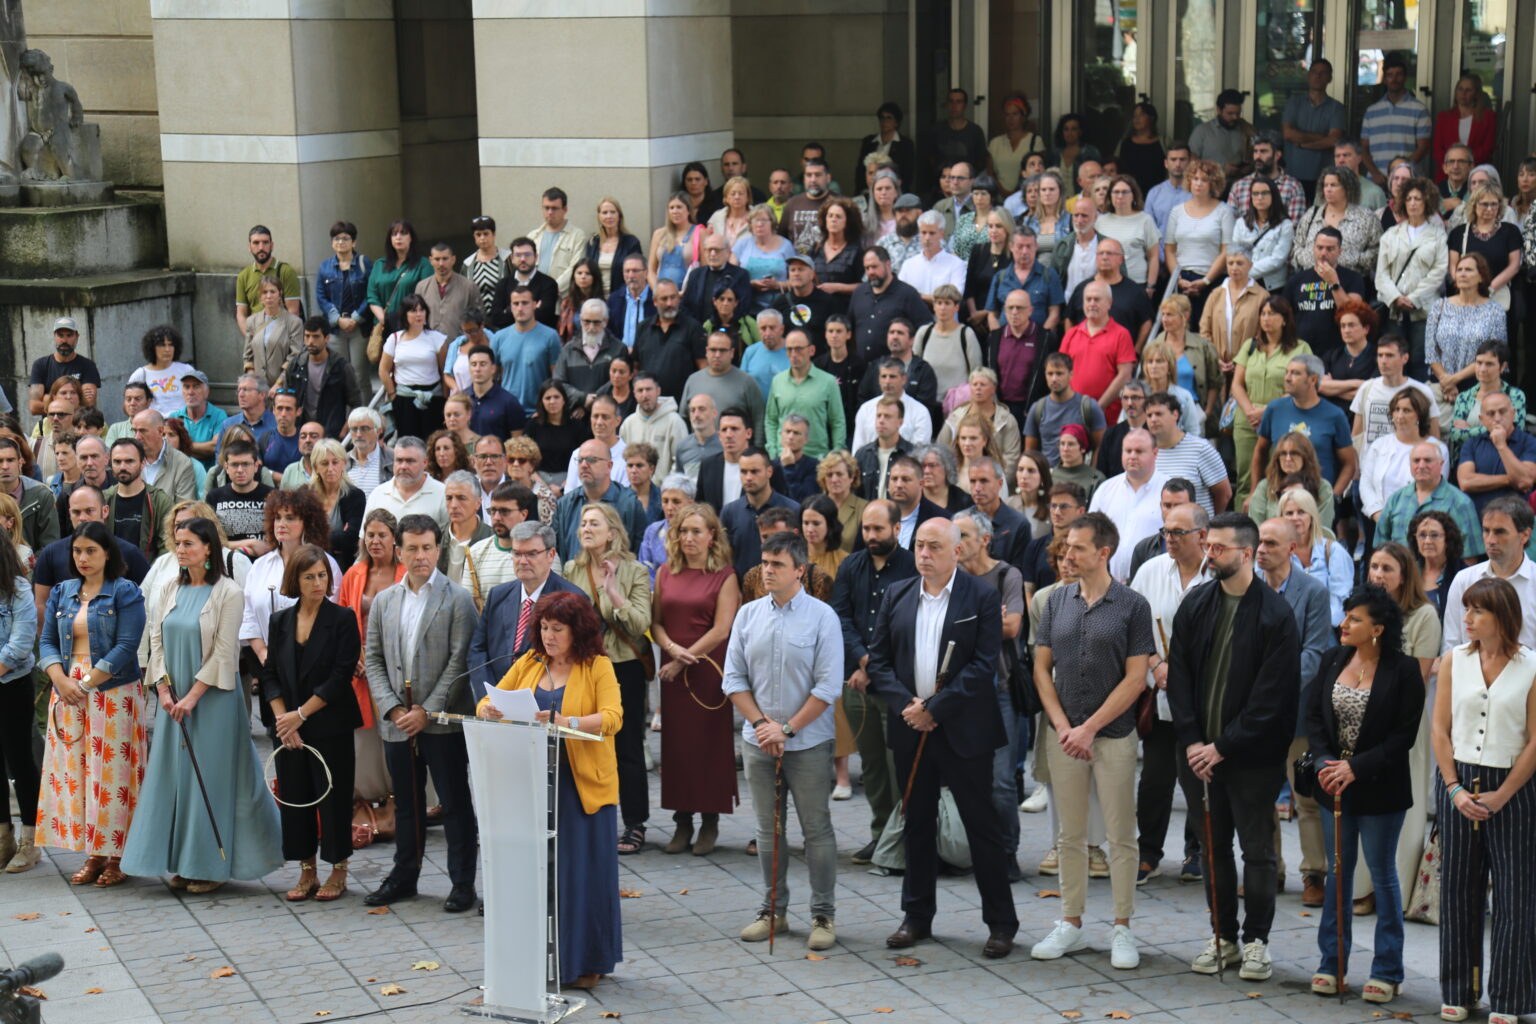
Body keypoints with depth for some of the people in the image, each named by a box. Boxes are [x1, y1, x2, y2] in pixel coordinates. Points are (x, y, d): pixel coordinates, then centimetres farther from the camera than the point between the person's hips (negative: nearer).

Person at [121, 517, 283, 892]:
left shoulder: (228, 592, -9)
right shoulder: (169, 590, 8)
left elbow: (224, 653, -12)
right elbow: (156, 640, 7)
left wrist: (193, 696, -14)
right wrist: (164, 690, -5)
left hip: (213, 697, -5)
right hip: (173, 698, 6)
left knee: (210, 775, -1)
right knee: (173, 774, 7)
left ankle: (211, 864, 7)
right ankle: (181, 862, 16)